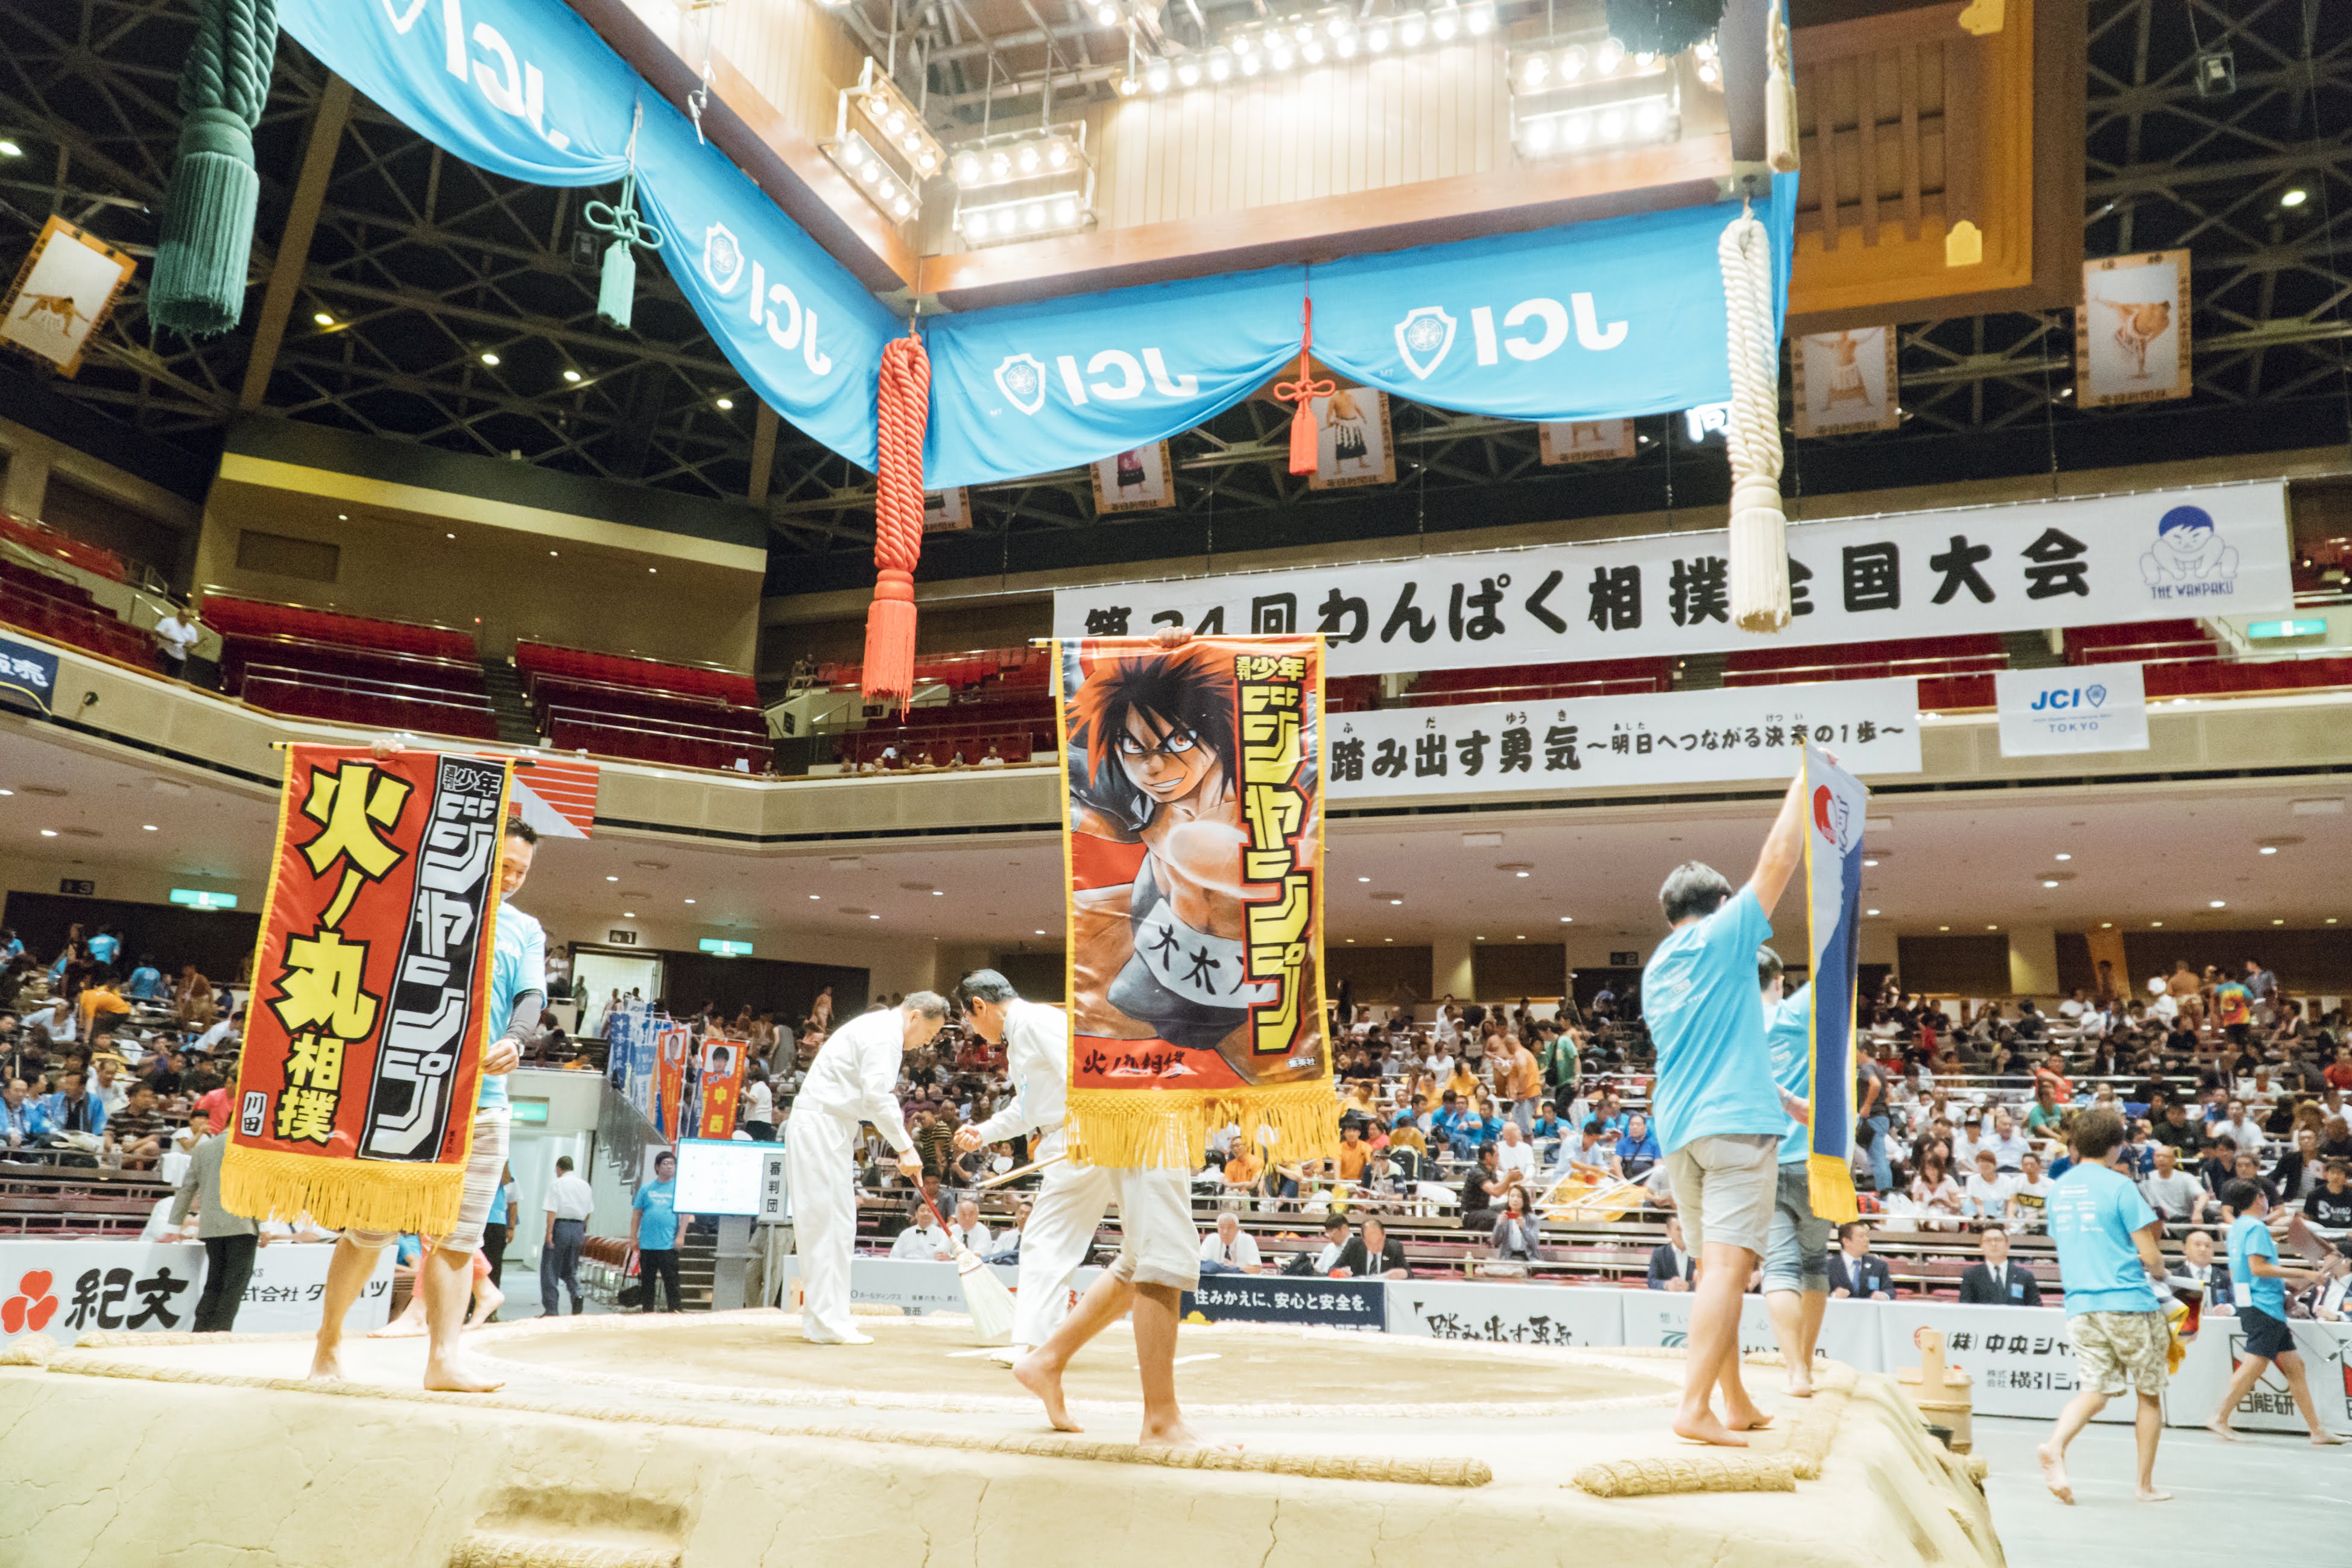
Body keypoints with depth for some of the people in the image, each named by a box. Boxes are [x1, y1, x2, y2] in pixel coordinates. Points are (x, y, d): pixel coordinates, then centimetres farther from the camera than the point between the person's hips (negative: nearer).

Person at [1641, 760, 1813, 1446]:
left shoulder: (1656, 970, 21)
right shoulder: (1724, 935, 1)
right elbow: (1777, 860, 1)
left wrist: (1789, 1102, 33)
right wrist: (1804, 782, 12)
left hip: (1678, 1131, 7)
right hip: (1735, 1124, -7)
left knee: (1716, 1267, 13)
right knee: (1728, 1264, -11)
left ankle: (1737, 1404, 19)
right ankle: (1694, 1406, -19)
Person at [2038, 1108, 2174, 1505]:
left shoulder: (2059, 1189, 11)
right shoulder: (2119, 1185, -8)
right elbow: (2149, 1255, -8)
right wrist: (2159, 1271, 14)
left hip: (2079, 1305, 5)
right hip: (2129, 1304, -4)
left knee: (2094, 1391, 2)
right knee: (2150, 1393, 12)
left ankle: (2055, 1446, -24)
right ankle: (2144, 1483, 17)